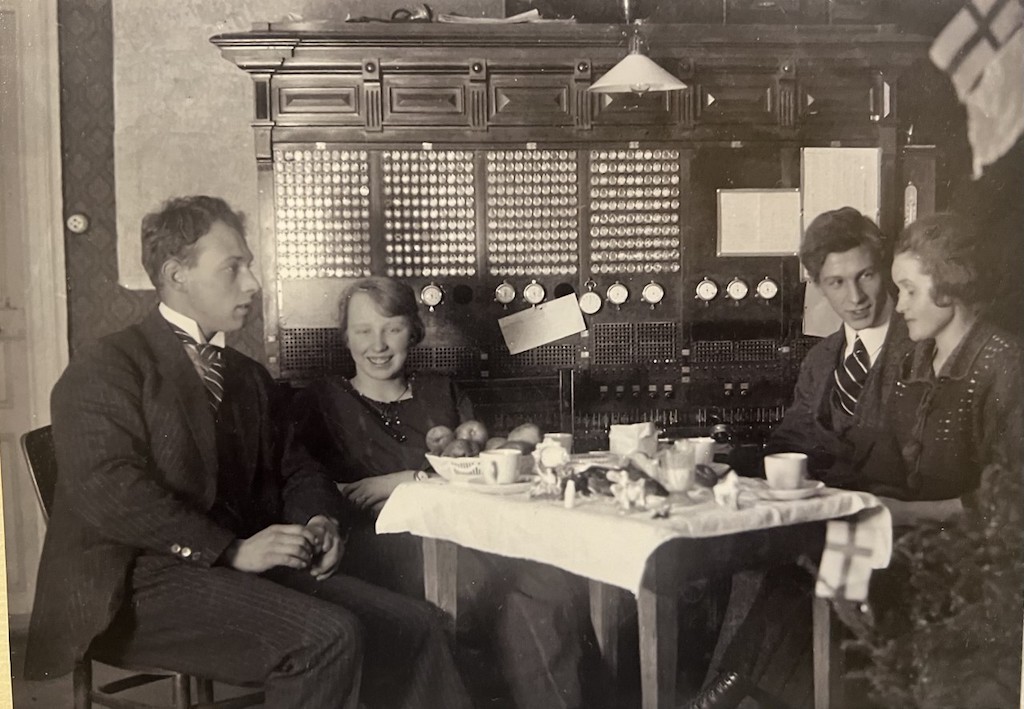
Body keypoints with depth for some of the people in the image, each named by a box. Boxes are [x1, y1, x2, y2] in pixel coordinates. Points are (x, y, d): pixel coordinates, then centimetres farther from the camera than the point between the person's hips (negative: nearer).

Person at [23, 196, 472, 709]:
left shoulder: (249, 378, 22)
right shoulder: (103, 370, -2)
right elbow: (109, 491, -16)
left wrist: (316, 518, 1)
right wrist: (230, 550, -20)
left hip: (240, 565, 7)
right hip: (142, 581, -7)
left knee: (412, 625, -13)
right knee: (326, 637, -30)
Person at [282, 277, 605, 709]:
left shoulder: (441, 394, 25)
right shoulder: (319, 404, 16)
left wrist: (410, 480, -7)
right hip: (381, 541, -3)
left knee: (551, 583, -28)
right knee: (471, 576, -35)